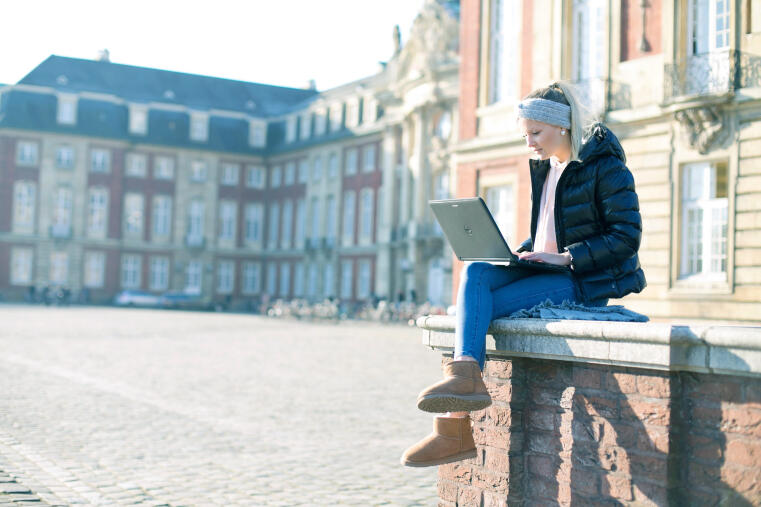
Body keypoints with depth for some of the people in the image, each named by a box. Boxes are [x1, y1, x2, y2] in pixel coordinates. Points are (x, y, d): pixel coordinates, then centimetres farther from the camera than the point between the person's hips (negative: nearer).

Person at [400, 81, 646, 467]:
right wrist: (524, 252, 3)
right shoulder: (544, 167, 15)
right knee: (474, 273, -22)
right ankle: (464, 373, -39)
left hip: (584, 280, -7)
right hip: (546, 271, 8)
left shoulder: (605, 165, -9)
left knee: (479, 307, -23)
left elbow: (627, 236, -14)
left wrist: (564, 258, -21)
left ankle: (455, 428, -24)